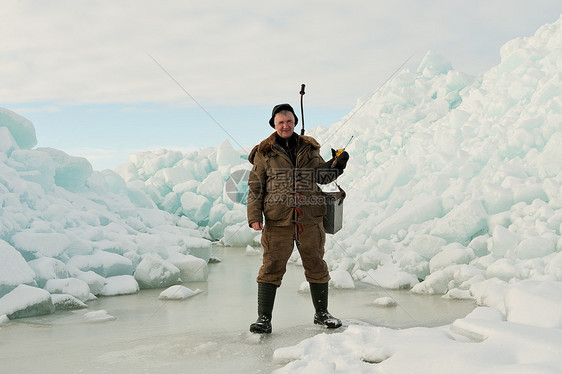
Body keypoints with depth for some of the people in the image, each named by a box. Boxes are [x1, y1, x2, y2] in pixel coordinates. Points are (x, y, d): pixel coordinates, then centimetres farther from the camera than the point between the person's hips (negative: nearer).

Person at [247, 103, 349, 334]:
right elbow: (255, 187, 5)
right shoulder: (264, 153, 5)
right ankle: (264, 319, 6)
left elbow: (322, 176, 10)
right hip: (278, 221, -2)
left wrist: (336, 165, -10)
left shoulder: (309, 148, 13)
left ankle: (322, 314, 27)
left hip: (309, 219, 3)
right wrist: (254, 215, -4)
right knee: (271, 268, -4)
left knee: (316, 266, 11)